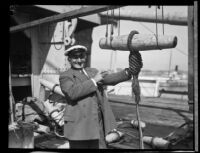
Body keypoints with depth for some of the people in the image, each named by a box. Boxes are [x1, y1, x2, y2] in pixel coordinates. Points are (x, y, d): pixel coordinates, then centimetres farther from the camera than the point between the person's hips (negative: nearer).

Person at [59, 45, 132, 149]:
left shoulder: (93, 72, 18)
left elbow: (109, 79, 3)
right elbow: (72, 92, -19)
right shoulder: (65, 76, 0)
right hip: (80, 125, -5)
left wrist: (128, 72, -13)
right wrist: (93, 81, -16)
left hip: (99, 124, 6)